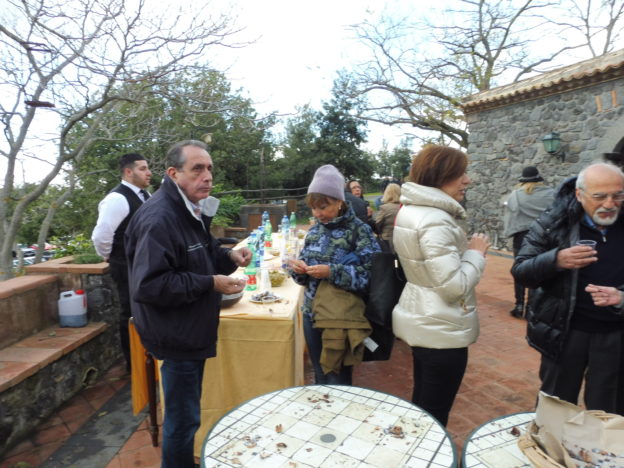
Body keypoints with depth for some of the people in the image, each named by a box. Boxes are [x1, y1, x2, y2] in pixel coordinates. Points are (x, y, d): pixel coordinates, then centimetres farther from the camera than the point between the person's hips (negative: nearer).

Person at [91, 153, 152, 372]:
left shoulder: (144, 195, 7)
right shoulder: (117, 198, -20)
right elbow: (101, 235, -25)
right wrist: (109, 257, -9)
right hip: (128, 268, -8)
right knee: (131, 314, 6)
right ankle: (133, 363, 24)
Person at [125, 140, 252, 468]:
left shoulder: (190, 211, 9)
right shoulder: (159, 219, -25)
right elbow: (149, 285, -30)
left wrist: (228, 257, 0)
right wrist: (210, 284, -28)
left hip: (191, 331, 10)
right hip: (177, 337, -10)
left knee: (186, 413, 26)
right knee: (183, 419, 8)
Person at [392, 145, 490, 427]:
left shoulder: (411, 210, 6)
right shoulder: (435, 221, -25)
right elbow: (454, 287, -26)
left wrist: (466, 249, 8)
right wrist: (476, 253, -12)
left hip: (422, 323, 10)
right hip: (441, 330, -10)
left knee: (421, 406, 25)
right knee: (435, 415, 9)